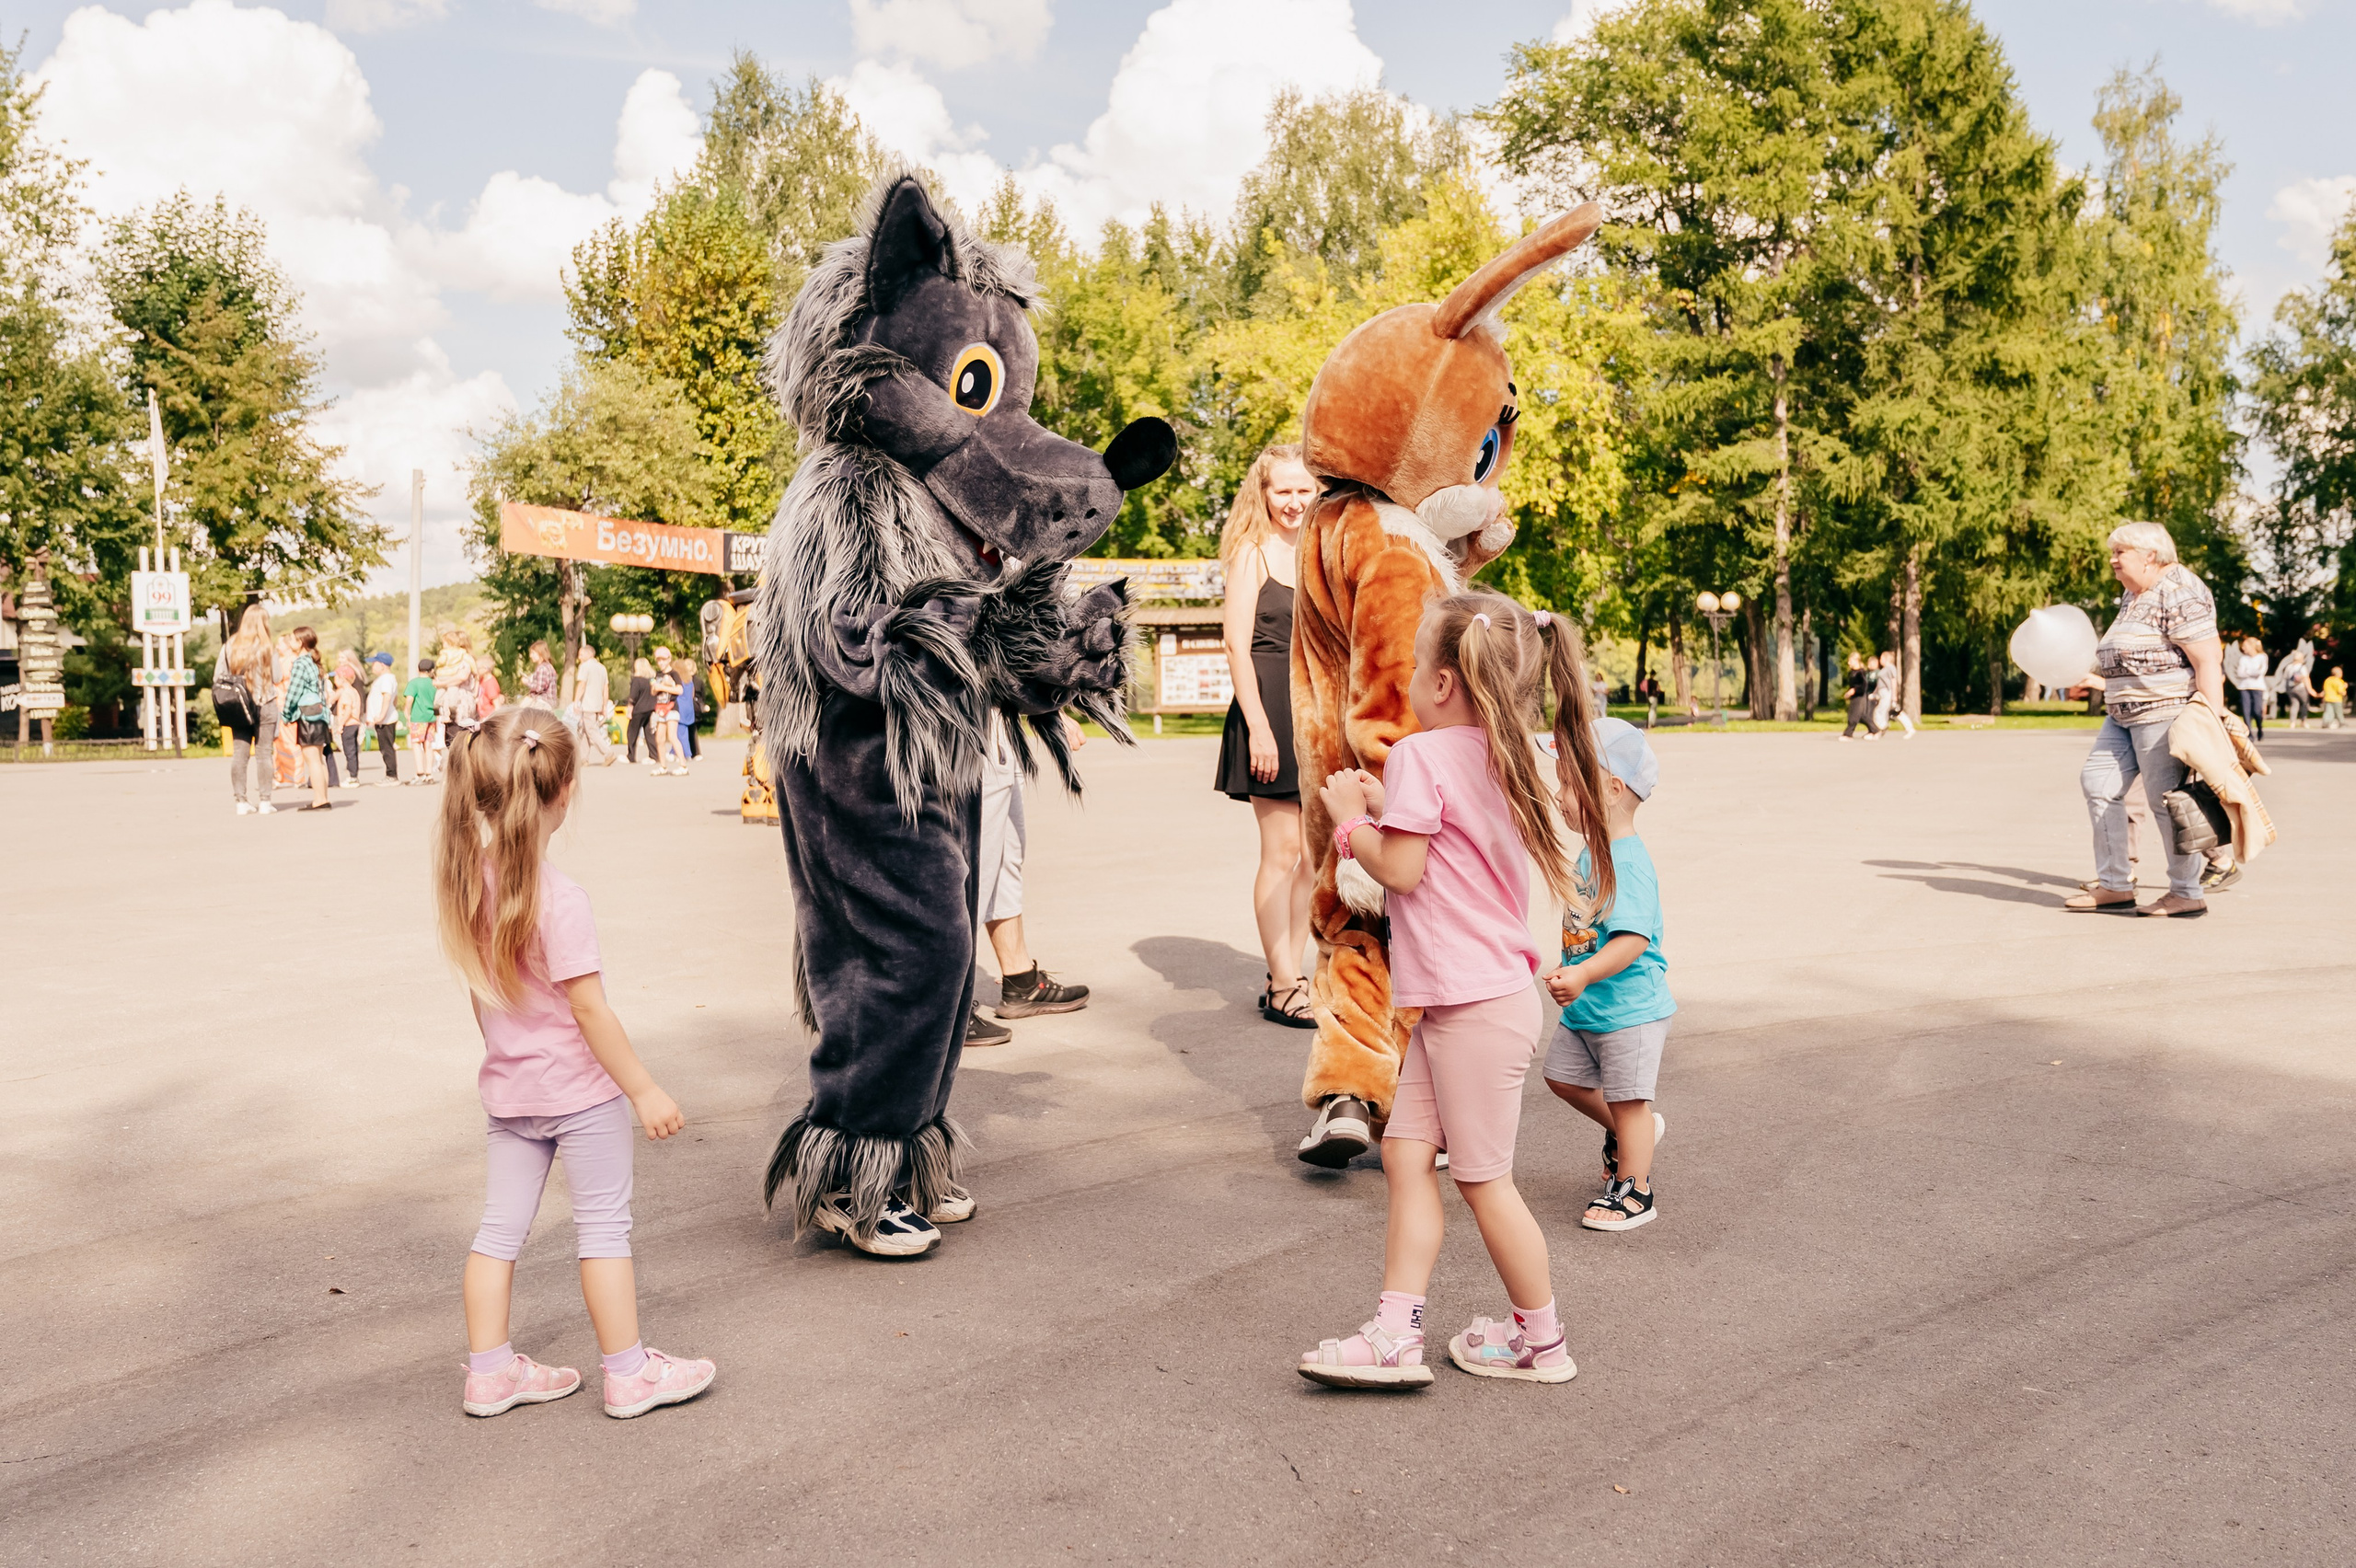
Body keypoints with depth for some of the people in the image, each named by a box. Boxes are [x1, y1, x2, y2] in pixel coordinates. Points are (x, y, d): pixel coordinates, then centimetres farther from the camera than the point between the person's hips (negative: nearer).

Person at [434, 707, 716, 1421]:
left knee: (500, 1228, 14)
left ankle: (490, 1371, 24)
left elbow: (482, 992, 8)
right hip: (579, 1087, -7)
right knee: (604, 1227, 5)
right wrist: (645, 1090, -14)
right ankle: (629, 1373, 15)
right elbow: (588, 1008, -21)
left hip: (508, 1087, 7)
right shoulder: (558, 898, -23)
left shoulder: (466, 880, -2)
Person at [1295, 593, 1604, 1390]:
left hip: (1475, 1004, -9)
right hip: (1478, 994, 9)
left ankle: (1543, 1342, 20)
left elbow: (1400, 870, -17)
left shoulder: (1422, 754, -15)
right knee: (1406, 1149, 10)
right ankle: (1396, 1335, 12)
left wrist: (1351, 819, -1)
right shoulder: (1505, 760, 12)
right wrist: (1385, 806, 15)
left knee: (1482, 1177, 4)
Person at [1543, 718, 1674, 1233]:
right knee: (1562, 1076, 19)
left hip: (1629, 1007, -10)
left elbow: (1631, 940, -33)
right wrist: (1569, 972, 27)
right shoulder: (1591, 852, 6)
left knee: (1627, 1099, 3)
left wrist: (1583, 975, -43)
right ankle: (1631, 1131, 40)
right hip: (1585, 1006, 10)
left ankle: (1634, 1192, 18)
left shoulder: (1630, 864, -24)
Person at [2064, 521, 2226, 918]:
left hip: (2165, 709, -10)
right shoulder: (2133, 594, 16)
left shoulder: (2180, 595, -14)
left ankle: (2187, 895, 6)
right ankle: (2115, 887, 10)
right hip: (2123, 714, 10)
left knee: (2166, 799, -5)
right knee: (2098, 783, 6)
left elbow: (2208, 661, -19)